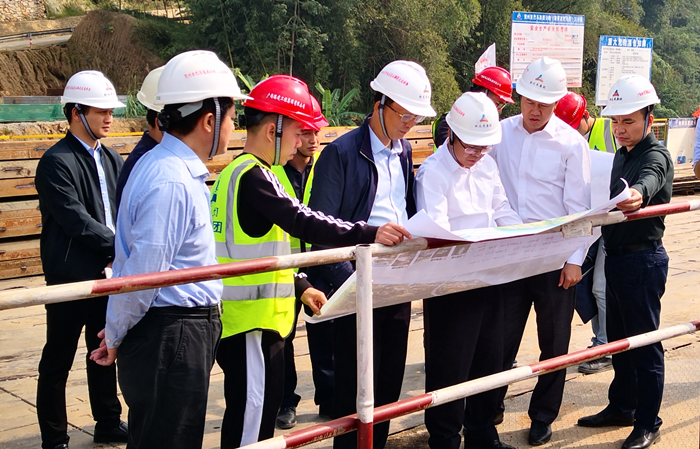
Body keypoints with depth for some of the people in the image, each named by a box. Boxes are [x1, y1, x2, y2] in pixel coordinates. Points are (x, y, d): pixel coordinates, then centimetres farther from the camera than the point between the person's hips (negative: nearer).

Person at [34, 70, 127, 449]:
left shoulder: (112, 159, 11)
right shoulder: (56, 162, -12)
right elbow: (76, 221, -19)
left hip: (109, 274, 7)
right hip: (71, 277, -7)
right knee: (58, 361, 5)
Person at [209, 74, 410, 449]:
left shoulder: (236, 172, 16)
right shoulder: (253, 176, -17)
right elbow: (302, 222, -28)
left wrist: (298, 285, 21)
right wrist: (369, 234, -30)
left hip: (252, 315, 10)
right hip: (250, 320, -10)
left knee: (256, 407, 20)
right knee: (252, 414, -4)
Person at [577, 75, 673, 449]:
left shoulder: (656, 156, -16)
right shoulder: (622, 154, 11)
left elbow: (649, 181, -40)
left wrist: (637, 194, -61)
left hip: (643, 260, -9)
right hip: (617, 257, 9)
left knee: (644, 342, -1)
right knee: (618, 338, 17)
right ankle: (621, 407, 31)